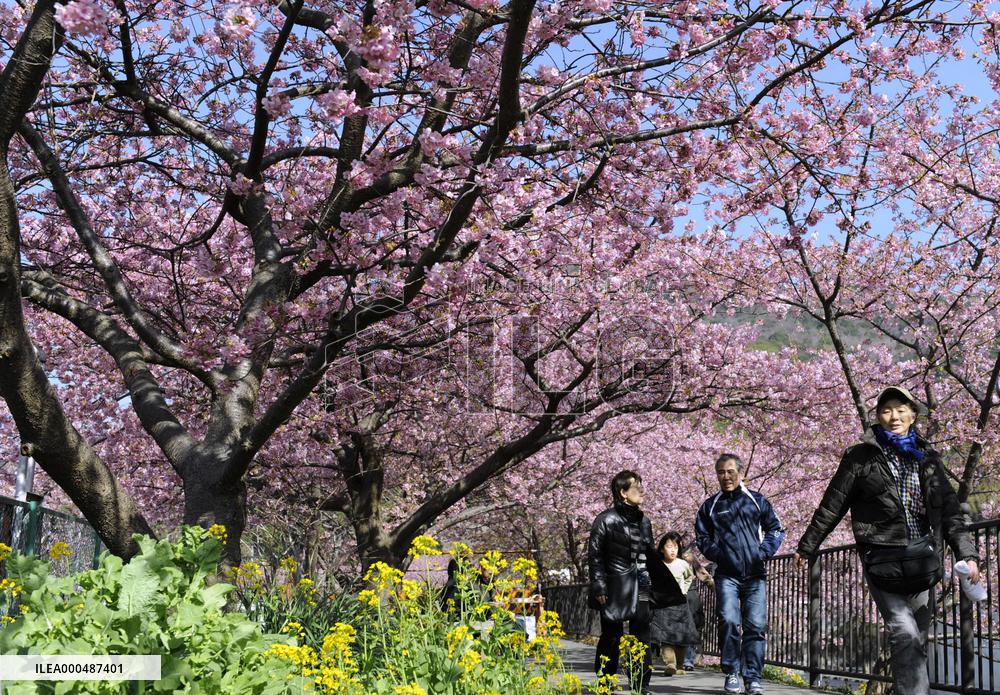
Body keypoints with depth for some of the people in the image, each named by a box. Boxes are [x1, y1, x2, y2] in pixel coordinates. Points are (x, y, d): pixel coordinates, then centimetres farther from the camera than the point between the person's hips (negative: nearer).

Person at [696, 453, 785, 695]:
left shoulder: (757, 501, 10)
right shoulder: (710, 506, 12)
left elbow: (775, 530, 11)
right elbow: (703, 538, 13)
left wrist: (763, 553, -5)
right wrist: (718, 554, -5)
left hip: (755, 575, 0)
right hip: (727, 575, 0)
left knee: (756, 626, -4)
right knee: (728, 622, -14)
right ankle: (731, 674, -2)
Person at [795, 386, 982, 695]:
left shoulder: (927, 458, 12)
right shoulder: (861, 457, 1)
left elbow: (949, 509, 11)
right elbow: (832, 505, 4)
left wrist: (967, 553, 2)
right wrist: (807, 547, 9)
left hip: (920, 558, 4)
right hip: (882, 558, -4)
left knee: (918, 637, 8)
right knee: (905, 633, -16)